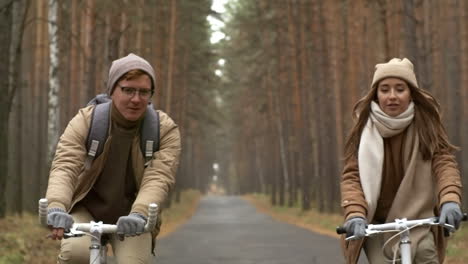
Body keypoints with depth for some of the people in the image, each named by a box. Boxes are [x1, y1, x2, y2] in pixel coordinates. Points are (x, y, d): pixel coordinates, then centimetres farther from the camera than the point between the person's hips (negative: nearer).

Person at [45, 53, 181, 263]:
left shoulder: (165, 130, -11)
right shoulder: (85, 121, -12)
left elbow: (158, 178, -24)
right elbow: (65, 166, -25)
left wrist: (139, 214, -45)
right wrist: (57, 207, -45)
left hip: (131, 219, 1)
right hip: (86, 210, -1)